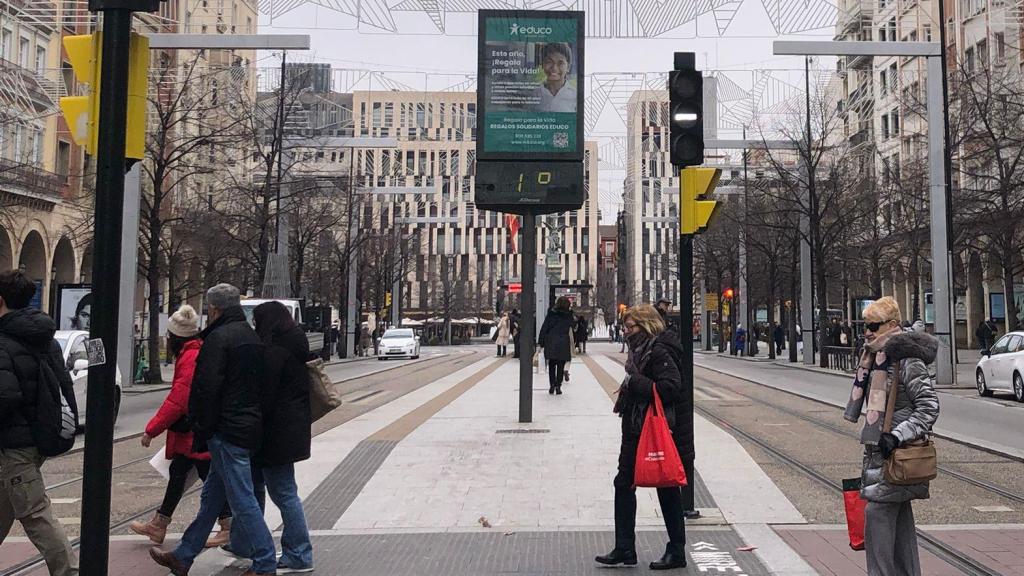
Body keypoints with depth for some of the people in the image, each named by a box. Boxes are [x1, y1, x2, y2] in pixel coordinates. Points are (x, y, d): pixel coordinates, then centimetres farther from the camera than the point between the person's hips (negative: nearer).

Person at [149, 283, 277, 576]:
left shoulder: (218, 338, -13)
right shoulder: (252, 337, 15)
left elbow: (206, 390, -18)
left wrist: (200, 433, -10)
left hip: (227, 431, -10)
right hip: (251, 427, 10)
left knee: (243, 500, -3)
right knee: (211, 497, 17)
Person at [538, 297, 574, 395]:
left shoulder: (551, 314, -2)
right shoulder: (569, 316, 0)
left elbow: (544, 328, -1)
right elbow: (571, 330, 7)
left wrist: (541, 342, 2)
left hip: (551, 343, 0)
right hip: (563, 344, 0)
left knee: (551, 366, 11)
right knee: (561, 366, 7)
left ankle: (552, 386, 5)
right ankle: (558, 386, 3)